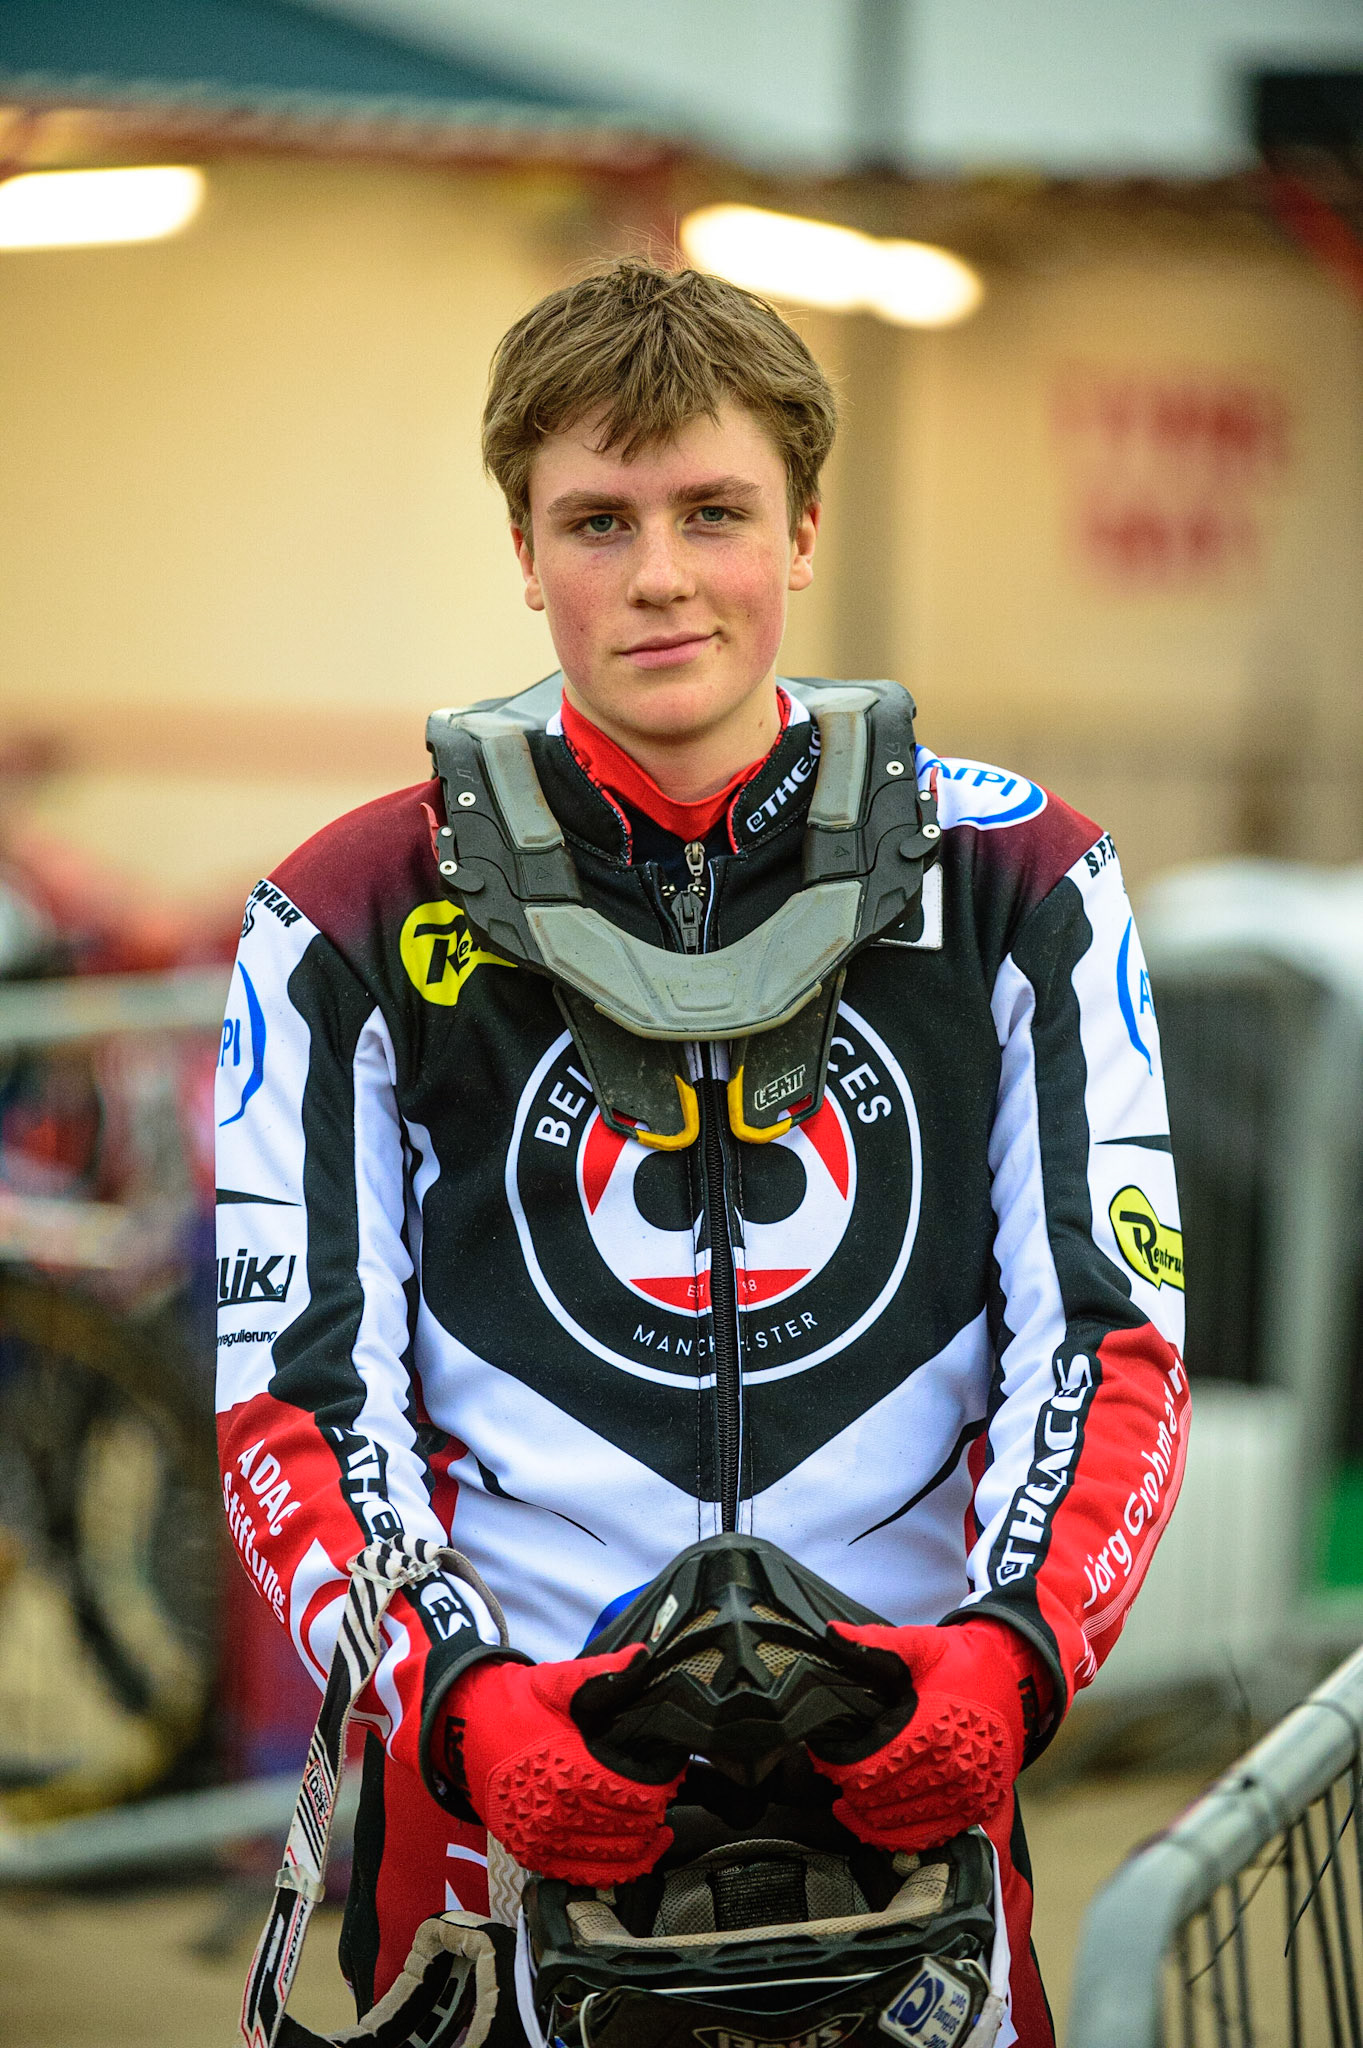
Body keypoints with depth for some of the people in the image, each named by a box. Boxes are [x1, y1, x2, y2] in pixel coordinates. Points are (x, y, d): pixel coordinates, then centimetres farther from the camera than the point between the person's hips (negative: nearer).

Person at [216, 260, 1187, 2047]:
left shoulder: (1017, 880, 5)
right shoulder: (354, 928, 2)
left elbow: (1112, 1334, 0)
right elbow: (297, 1395, -1)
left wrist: (1008, 1650, -19)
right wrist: (460, 1699, -19)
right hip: (505, 1770, -1)